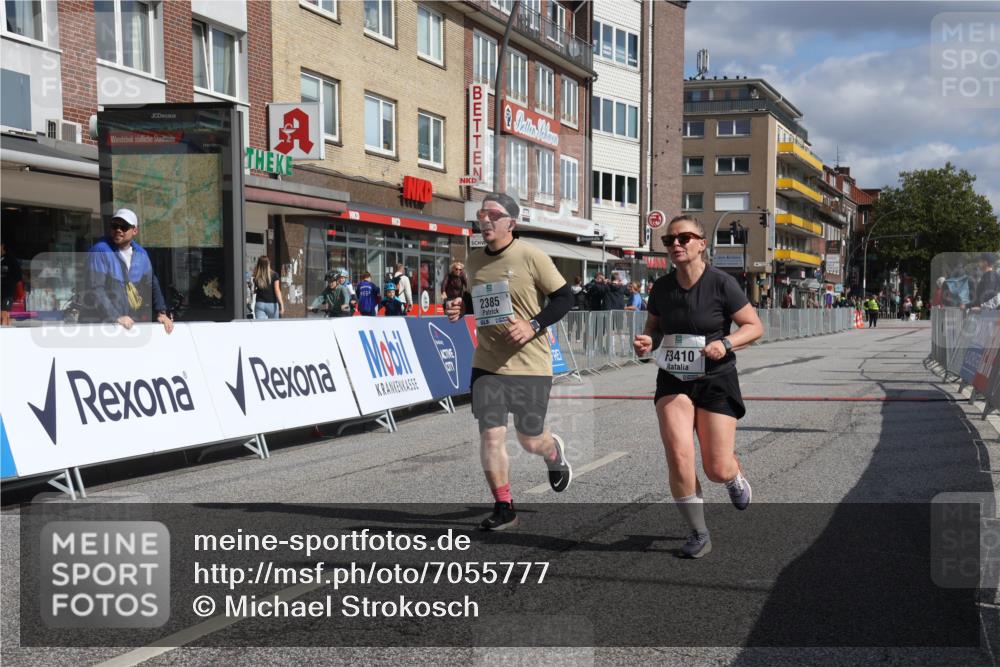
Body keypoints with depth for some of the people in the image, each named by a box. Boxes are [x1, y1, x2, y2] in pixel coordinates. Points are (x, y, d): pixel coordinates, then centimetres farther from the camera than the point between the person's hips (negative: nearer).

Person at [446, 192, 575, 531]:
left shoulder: (531, 256, -10)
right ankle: (503, 507, 11)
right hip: (487, 363, 4)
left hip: (530, 364, -4)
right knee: (490, 435, -5)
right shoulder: (473, 260, 6)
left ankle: (554, 452, 43)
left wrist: (533, 326, -17)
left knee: (530, 440, 5)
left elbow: (565, 297, -5)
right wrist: (460, 307, 2)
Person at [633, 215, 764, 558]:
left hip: (716, 380, -3)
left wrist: (726, 343, -24)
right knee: (678, 458, -13)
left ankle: (736, 477, 39)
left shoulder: (722, 284, -11)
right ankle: (699, 534, 6)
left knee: (717, 469, -2)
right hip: (673, 380, 3)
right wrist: (646, 341, -8)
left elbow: (754, 326, -6)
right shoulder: (661, 288, 1)